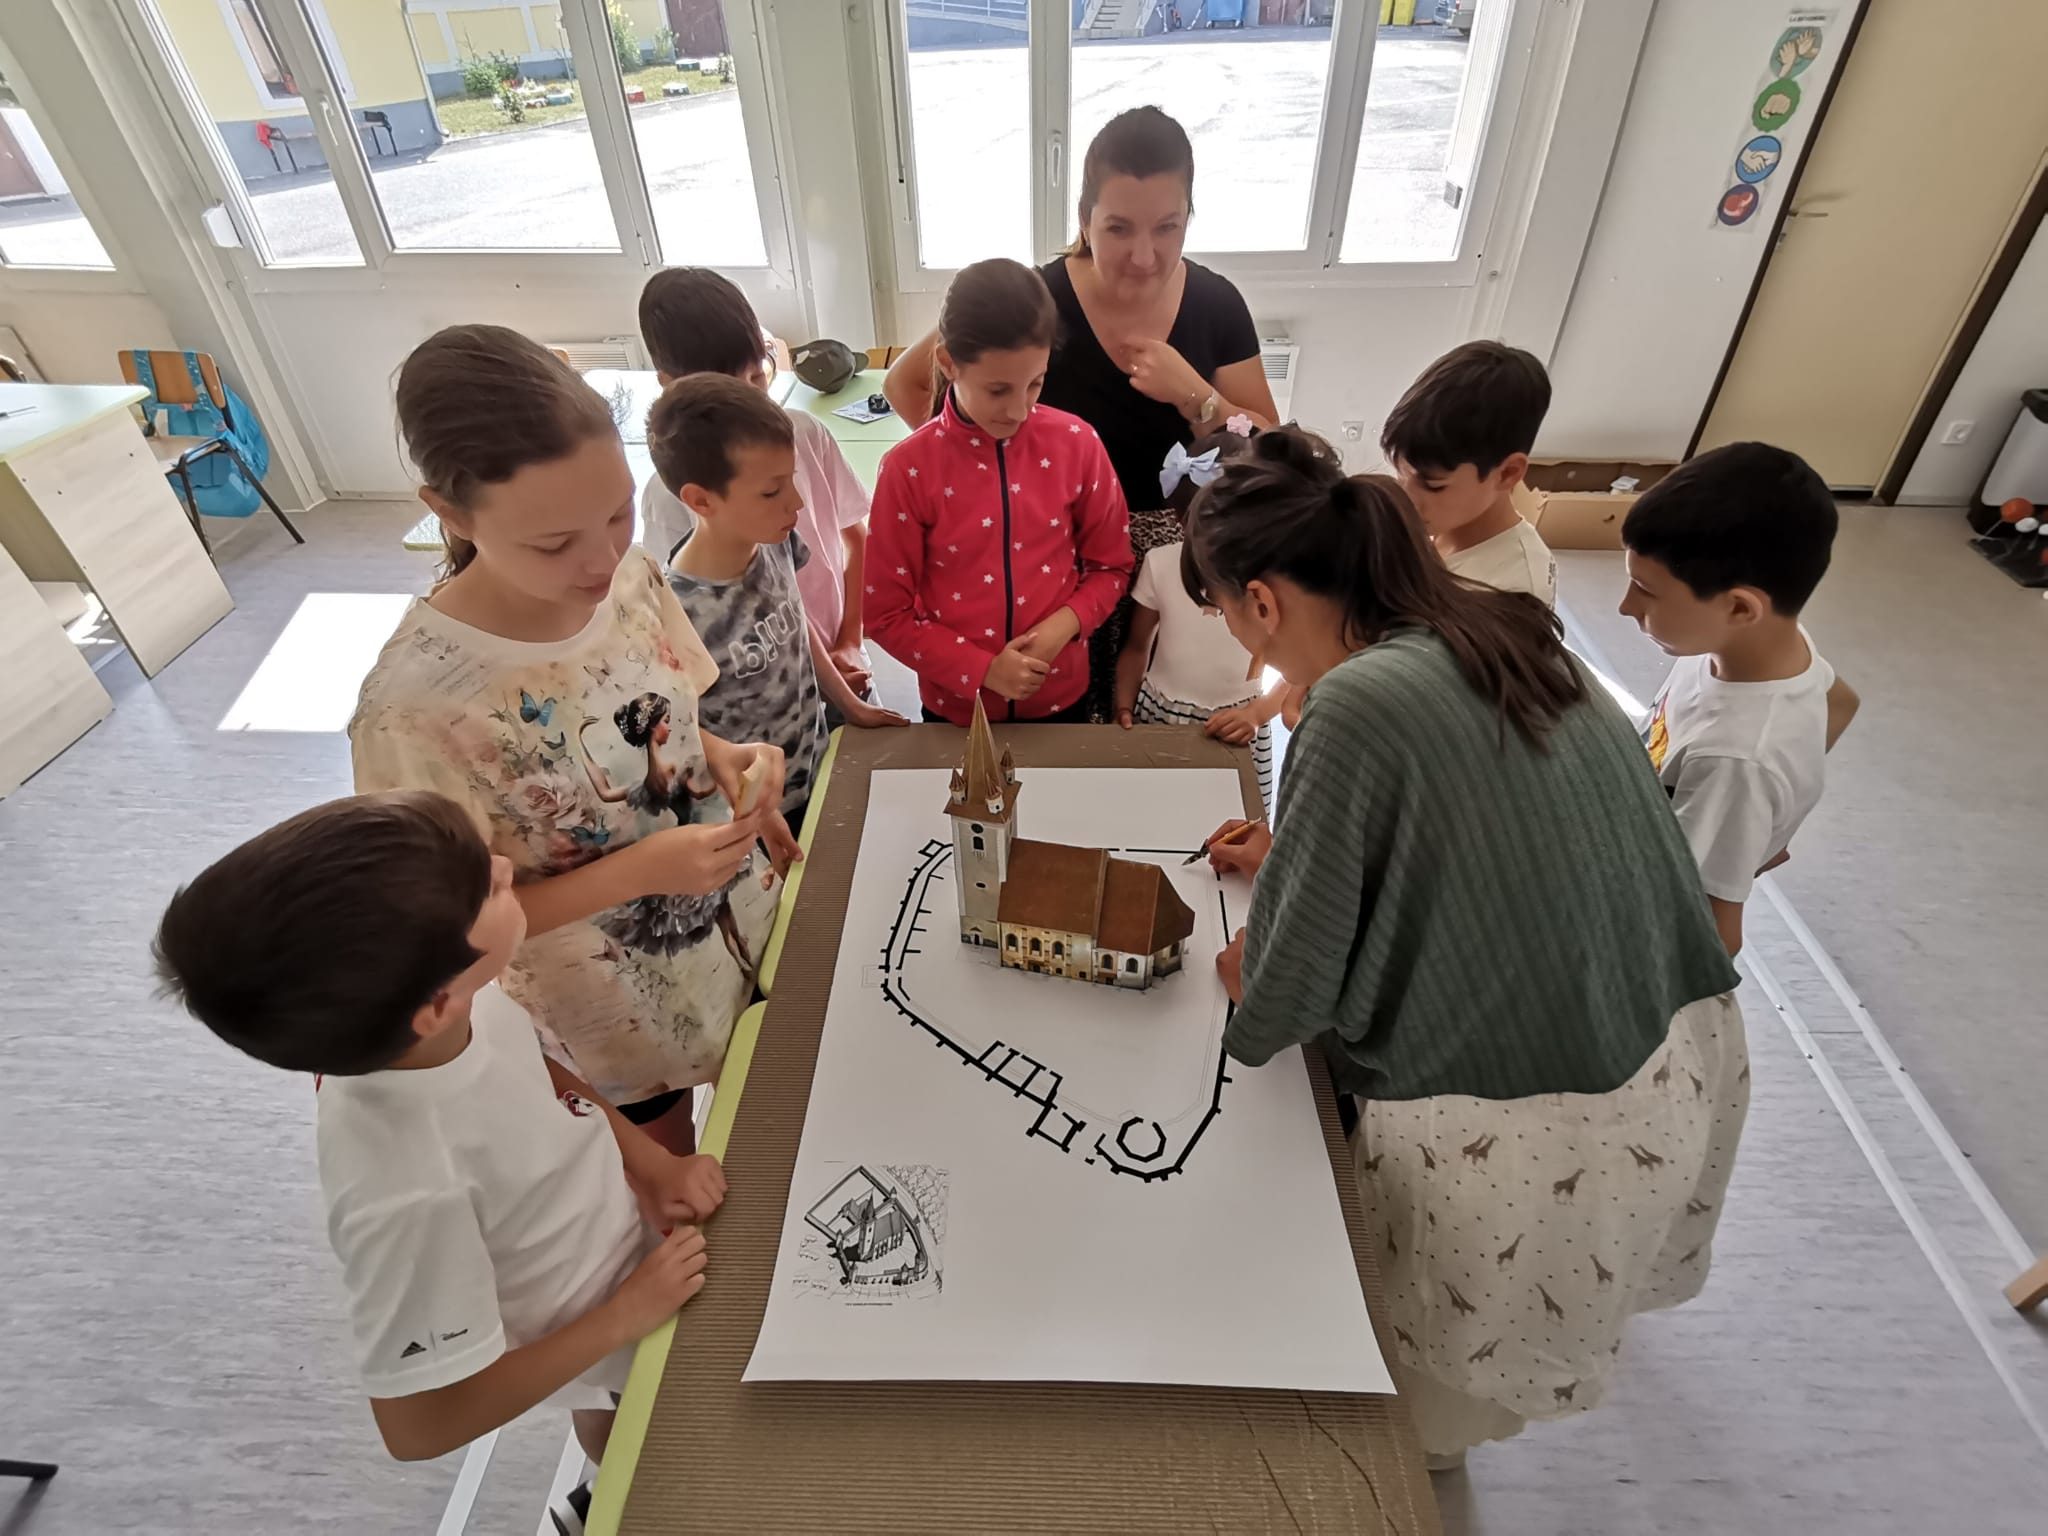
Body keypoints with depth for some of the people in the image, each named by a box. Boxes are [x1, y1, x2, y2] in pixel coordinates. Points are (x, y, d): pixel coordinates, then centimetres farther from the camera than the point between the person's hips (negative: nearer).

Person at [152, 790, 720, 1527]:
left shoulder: (444, 997, -28)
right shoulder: (411, 1191, -44)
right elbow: (419, 1425, -26)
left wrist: (650, 1159, -14)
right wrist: (625, 1316, -20)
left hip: (617, 1233, 5)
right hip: (593, 1340, -5)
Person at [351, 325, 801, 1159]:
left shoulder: (631, 573, -16)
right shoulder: (414, 708, -32)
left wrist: (723, 759, -18)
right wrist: (638, 870, -31)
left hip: (741, 923, 5)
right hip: (620, 1013, -4)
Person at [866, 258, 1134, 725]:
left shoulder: (1077, 443, -9)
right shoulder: (909, 467, -14)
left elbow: (1111, 566, 2)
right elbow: (887, 613, -9)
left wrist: (1067, 623, -16)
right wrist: (981, 670, -17)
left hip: (1061, 697, 2)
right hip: (956, 708, -1)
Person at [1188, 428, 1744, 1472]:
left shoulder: (1360, 702, -25)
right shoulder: (1502, 636, 0)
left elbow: (1284, 992, -18)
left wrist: (1248, 985, 4)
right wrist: (1299, 852, 19)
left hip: (1528, 1130, -8)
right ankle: (1431, 1440, 60)